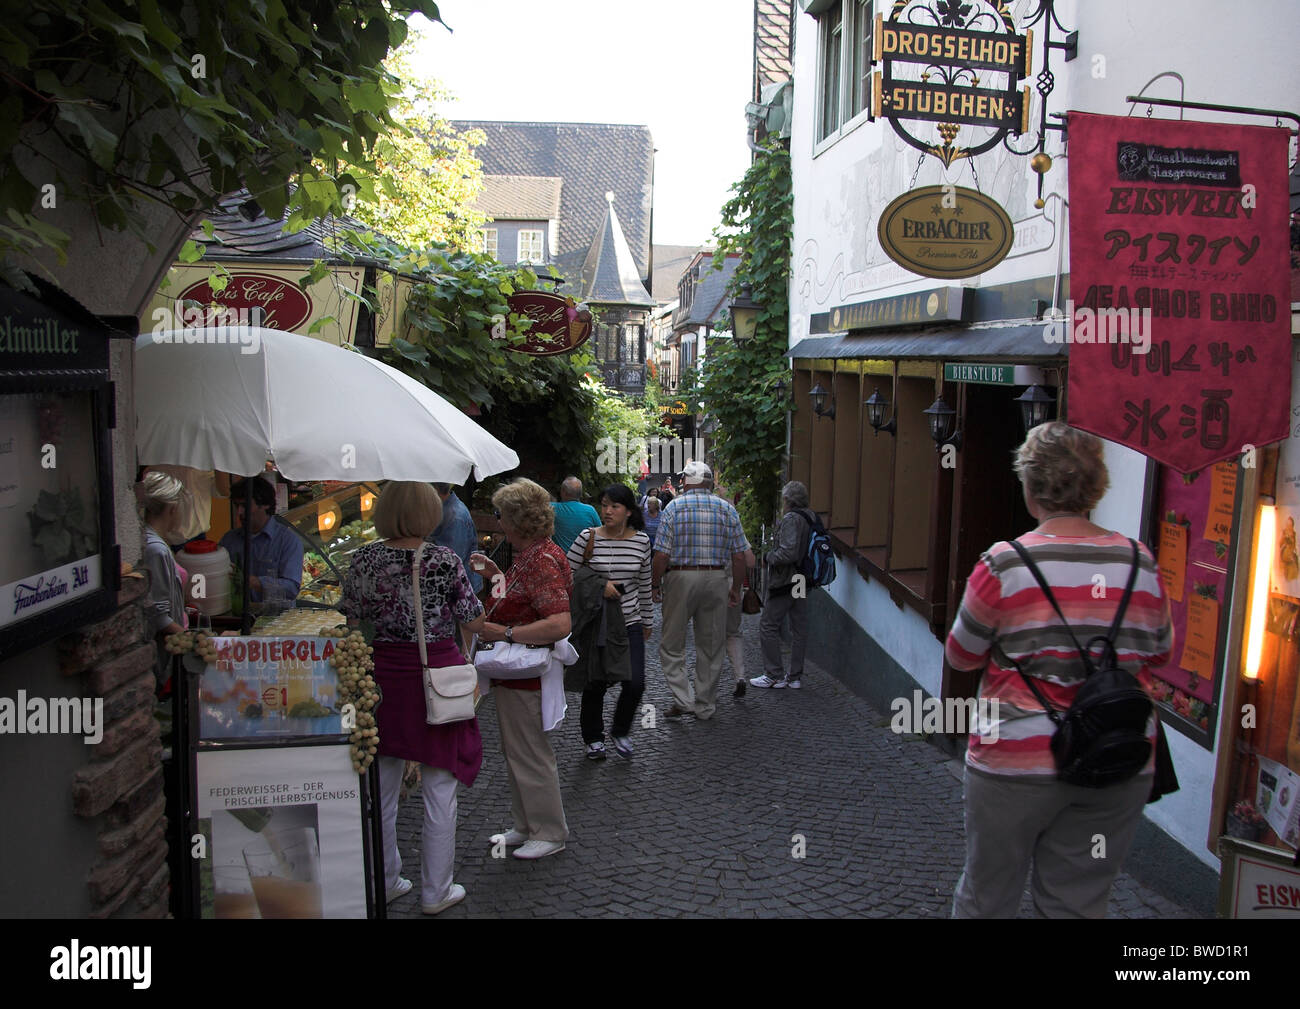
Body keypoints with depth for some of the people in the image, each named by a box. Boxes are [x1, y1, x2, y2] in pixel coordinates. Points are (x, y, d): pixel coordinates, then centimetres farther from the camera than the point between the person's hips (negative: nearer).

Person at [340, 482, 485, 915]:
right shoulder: (444, 560, -12)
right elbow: (475, 623, -7)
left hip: (384, 675, 4)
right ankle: (435, 891, 18)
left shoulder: (363, 560, -3)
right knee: (439, 790, 8)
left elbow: (349, 620, 4)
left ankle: (383, 883, 30)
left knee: (382, 786, 17)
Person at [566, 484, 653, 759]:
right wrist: (599, 585, -17)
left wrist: (648, 621, 16)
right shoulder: (588, 538, -9)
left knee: (635, 683, -4)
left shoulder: (641, 540, 0)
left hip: (629, 623, 2)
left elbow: (645, 584, 10)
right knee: (595, 684, 5)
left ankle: (620, 731, 25)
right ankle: (593, 738, 30)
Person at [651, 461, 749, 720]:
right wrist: (736, 587, 11)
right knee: (711, 646, 12)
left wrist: (655, 584, 0)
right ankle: (705, 706, 19)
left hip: (681, 578, -2)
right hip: (716, 580, 3)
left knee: (672, 643, 9)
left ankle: (682, 699, -1)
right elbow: (739, 555, 2)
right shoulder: (727, 509, 4)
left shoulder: (674, 508, -3)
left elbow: (662, 554, -10)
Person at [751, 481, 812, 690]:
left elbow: (788, 553, -26)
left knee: (768, 626, 0)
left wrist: (769, 557, -9)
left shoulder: (791, 519, -17)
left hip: (785, 583, -9)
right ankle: (795, 677, 18)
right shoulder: (810, 520, 9)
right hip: (802, 583, 9)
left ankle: (774, 676, 3)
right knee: (799, 629, 11)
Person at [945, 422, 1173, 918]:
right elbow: (1160, 654, 10)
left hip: (1016, 762, -3)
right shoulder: (1141, 564, -3)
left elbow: (962, 655, -3)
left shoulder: (1004, 565, -14)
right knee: (1078, 904, 15)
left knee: (986, 896, 14)